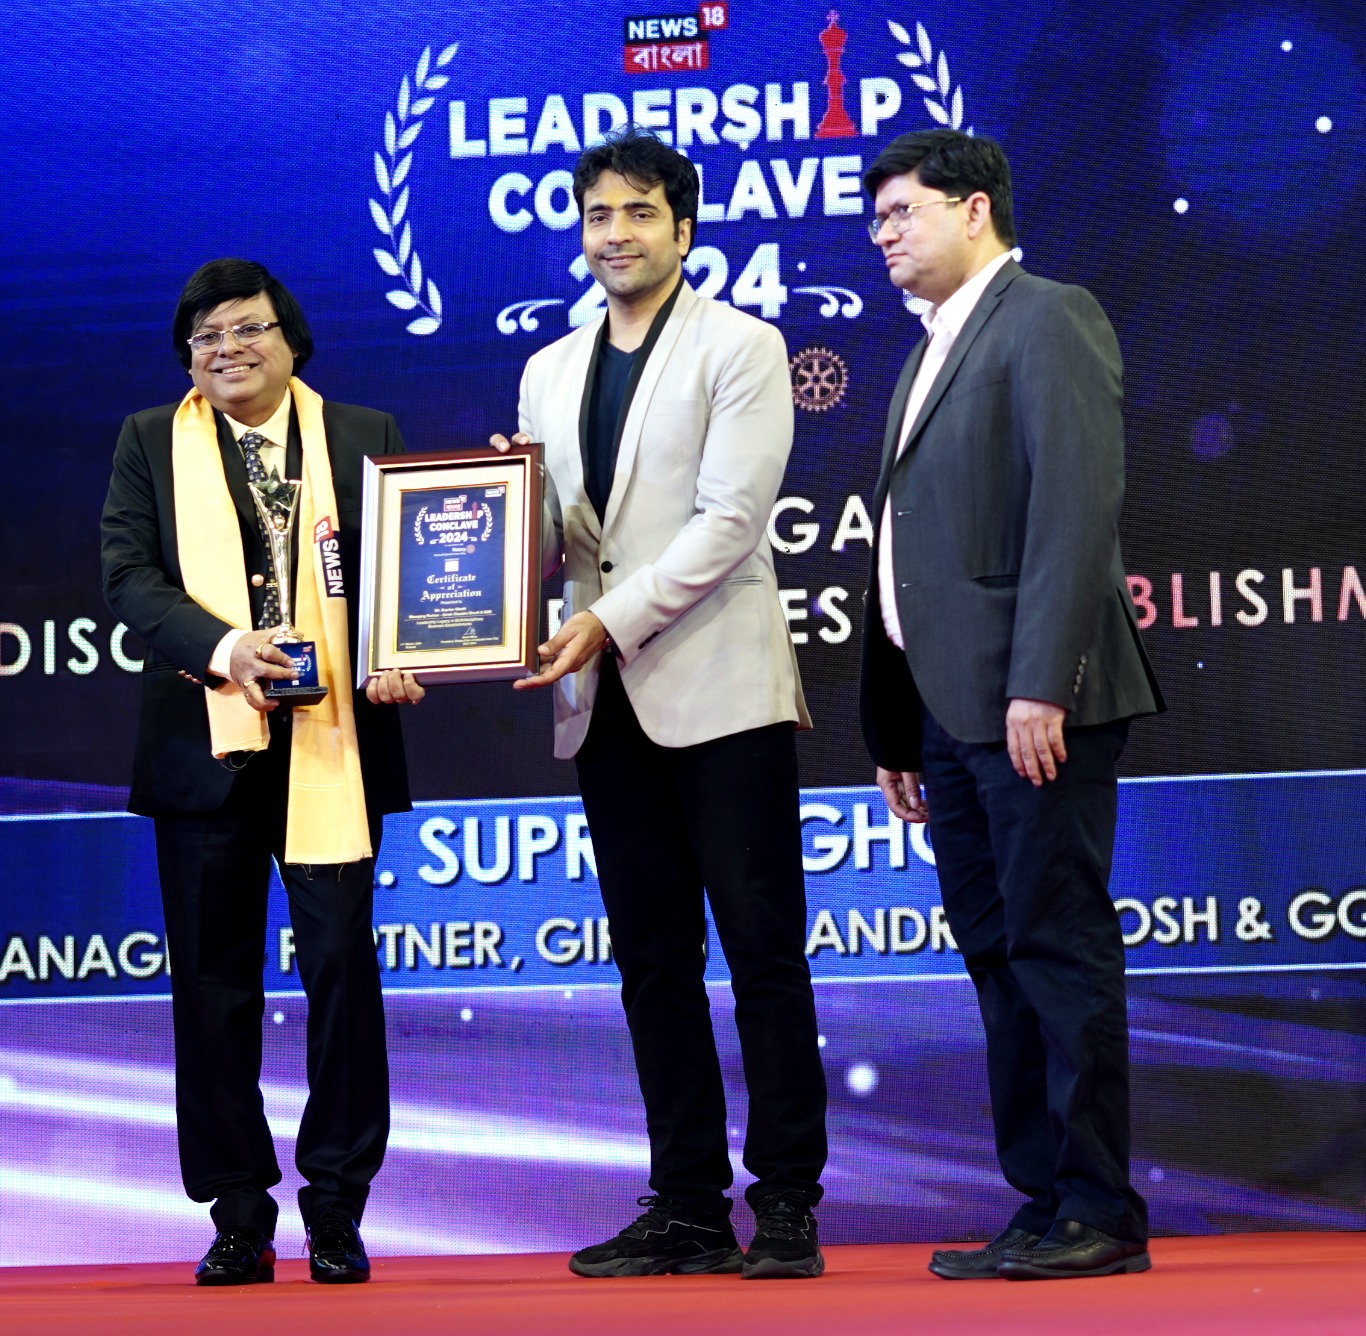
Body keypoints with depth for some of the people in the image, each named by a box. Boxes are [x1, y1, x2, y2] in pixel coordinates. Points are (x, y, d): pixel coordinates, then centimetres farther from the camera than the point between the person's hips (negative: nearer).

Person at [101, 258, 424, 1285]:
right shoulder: (151, 443, 10)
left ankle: (337, 1209, 8)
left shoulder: (365, 436, 9)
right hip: (204, 740, 1)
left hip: (334, 739, -1)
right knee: (214, 980, 4)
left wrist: (398, 657, -13)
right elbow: (130, 576, -1)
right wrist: (222, 648, -18)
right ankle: (238, 1214, 13)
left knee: (342, 965, -2)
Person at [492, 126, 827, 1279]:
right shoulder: (551, 371, 17)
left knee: (762, 949, -3)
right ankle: (688, 1206, 13)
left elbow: (729, 520, -11)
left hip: (719, 693, -6)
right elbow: (543, 532, 17)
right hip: (608, 704, 6)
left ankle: (787, 1201, 2)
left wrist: (611, 620, -17)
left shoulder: (741, 348, -1)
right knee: (652, 958, 7)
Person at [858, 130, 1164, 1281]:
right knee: (997, 955, 9)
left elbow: (1078, 505, -16)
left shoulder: (1048, 320, -5)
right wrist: (897, 726, 16)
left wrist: (1039, 683, -22)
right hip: (949, 704, 9)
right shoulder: (932, 356, 23)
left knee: (1058, 947, -7)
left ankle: (1100, 1215, -1)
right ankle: (1044, 1204, 14)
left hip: (1030, 701, -9)